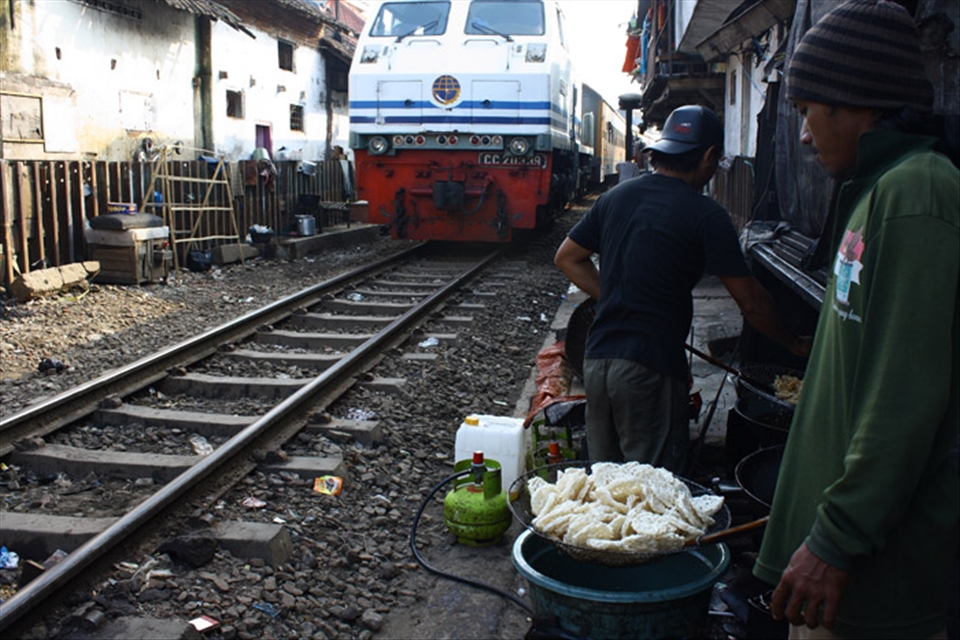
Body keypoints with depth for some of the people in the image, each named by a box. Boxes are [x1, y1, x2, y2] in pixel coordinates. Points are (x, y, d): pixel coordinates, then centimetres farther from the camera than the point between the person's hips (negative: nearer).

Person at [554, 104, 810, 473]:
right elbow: (751, 304, -6)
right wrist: (796, 344, 10)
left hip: (597, 357, 7)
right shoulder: (705, 215, -8)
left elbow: (567, 258, 18)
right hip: (650, 367, -6)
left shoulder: (615, 197, 9)